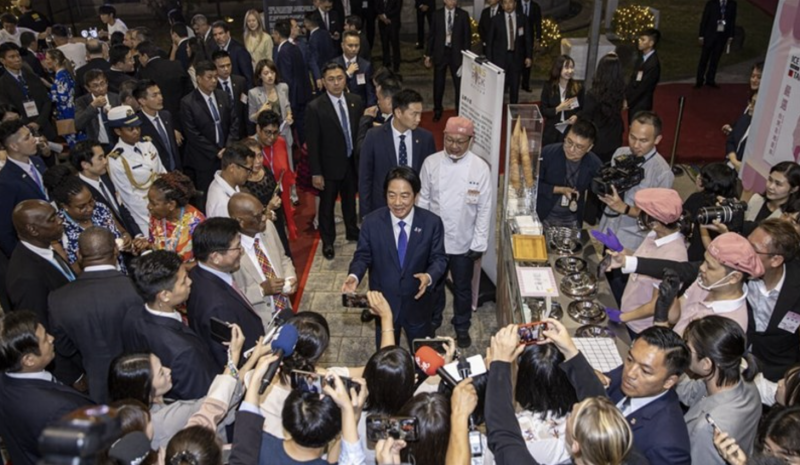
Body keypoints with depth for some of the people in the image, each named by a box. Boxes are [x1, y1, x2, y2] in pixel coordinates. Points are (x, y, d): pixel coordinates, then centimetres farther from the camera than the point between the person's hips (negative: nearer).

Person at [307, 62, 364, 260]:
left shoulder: (356, 101, -3)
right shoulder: (315, 108, -15)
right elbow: (312, 143, -13)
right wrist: (315, 173, -13)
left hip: (353, 162, 4)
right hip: (330, 165, -4)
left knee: (350, 199, 22)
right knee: (327, 204, 11)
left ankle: (352, 231, 44)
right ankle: (327, 241, 30)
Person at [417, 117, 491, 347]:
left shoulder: (480, 168, -14)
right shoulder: (431, 163, -10)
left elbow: (484, 209, -8)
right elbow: (423, 200, -2)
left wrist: (479, 244, -8)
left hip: (464, 242, -1)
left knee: (463, 287, 18)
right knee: (434, 284, 20)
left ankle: (462, 326, 42)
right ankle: (432, 321, 45)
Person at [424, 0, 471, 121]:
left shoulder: (463, 15, -2)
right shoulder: (436, 15, 0)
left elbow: (468, 36, 1)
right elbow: (432, 35, 4)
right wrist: (428, 55, 3)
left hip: (456, 53, -1)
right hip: (440, 52, 1)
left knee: (459, 84, 3)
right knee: (438, 84, 10)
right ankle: (437, 110, 26)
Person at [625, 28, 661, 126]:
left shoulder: (653, 64, -23)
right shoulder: (642, 57, 2)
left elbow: (642, 87, -21)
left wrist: (627, 101, -14)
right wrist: (626, 97, 3)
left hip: (641, 105, -8)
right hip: (633, 102, 8)